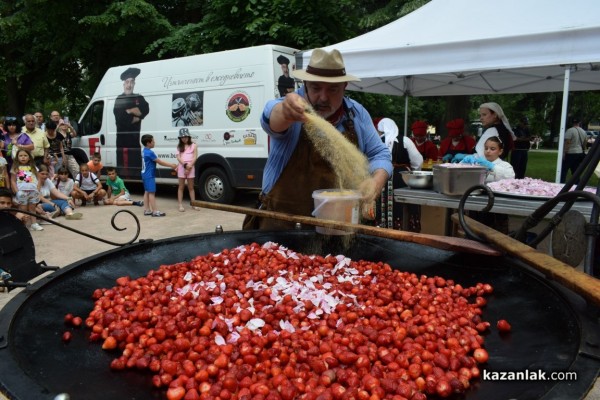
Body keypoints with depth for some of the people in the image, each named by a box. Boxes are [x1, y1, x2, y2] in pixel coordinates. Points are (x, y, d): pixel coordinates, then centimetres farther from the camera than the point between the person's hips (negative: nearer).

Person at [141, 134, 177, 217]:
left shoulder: (145, 151, 12)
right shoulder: (149, 152, -20)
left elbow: (158, 161, 12)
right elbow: (159, 162, -16)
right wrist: (171, 165, -9)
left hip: (145, 175, 10)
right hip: (149, 175, -10)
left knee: (147, 192, 12)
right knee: (152, 193, -7)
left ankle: (147, 210, 17)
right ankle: (155, 211, -5)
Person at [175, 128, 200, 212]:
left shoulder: (193, 145, 4)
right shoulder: (179, 146, 7)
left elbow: (195, 157, -4)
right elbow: (178, 157, -2)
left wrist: (190, 166, -16)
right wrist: (185, 165, -17)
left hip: (191, 167, -1)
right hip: (181, 167, 1)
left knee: (191, 187, 7)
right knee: (181, 187, 4)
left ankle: (193, 204, 12)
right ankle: (181, 205, 6)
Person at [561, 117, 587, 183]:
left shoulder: (570, 131, -12)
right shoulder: (583, 132, 11)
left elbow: (567, 143, -17)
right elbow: (584, 144, 17)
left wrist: (564, 153, -16)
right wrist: (583, 152, 28)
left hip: (570, 154, -7)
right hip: (580, 153, 7)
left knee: (563, 171, -5)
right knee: (576, 172, 11)